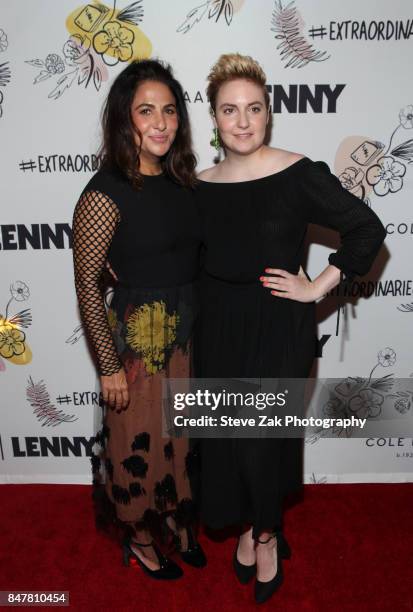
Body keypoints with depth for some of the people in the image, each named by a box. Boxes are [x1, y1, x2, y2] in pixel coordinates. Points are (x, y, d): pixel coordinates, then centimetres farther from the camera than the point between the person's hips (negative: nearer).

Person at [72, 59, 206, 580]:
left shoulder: (181, 179, 4)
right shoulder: (106, 192, -16)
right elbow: (87, 284, -15)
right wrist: (109, 365, -13)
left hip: (190, 333, 7)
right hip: (138, 339, -6)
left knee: (185, 436, 21)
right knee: (140, 443, 12)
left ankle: (178, 517, 48)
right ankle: (139, 538, 40)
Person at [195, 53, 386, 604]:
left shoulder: (299, 174, -10)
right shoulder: (200, 185, 3)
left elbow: (367, 228, -8)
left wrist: (319, 287, -10)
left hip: (279, 331, -4)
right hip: (219, 331, 4)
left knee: (261, 439, 1)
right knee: (226, 437, 12)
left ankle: (267, 534, 32)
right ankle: (247, 526, 40)